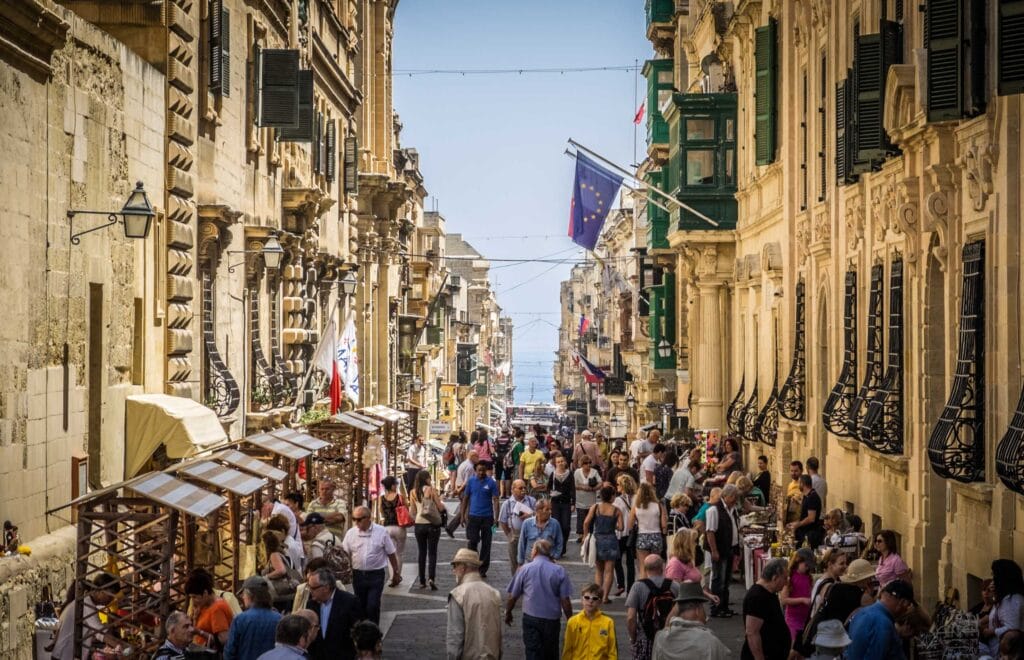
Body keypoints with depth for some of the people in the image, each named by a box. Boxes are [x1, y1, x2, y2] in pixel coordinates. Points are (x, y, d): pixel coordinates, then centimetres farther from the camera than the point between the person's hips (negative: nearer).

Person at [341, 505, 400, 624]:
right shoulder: (350, 533, 0)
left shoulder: (381, 532, -6)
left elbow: (391, 554, 2)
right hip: (358, 575, 3)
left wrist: (396, 572, 7)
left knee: (373, 606, -9)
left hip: (376, 575, -3)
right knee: (361, 605, 11)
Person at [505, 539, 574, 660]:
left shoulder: (525, 569, -6)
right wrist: (570, 620, 7)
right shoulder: (560, 571, -5)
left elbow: (513, 596, 0)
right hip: (552, 619, 1)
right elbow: (565, 600, -6)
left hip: (530, 618, -1)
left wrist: (508, 613, 18)